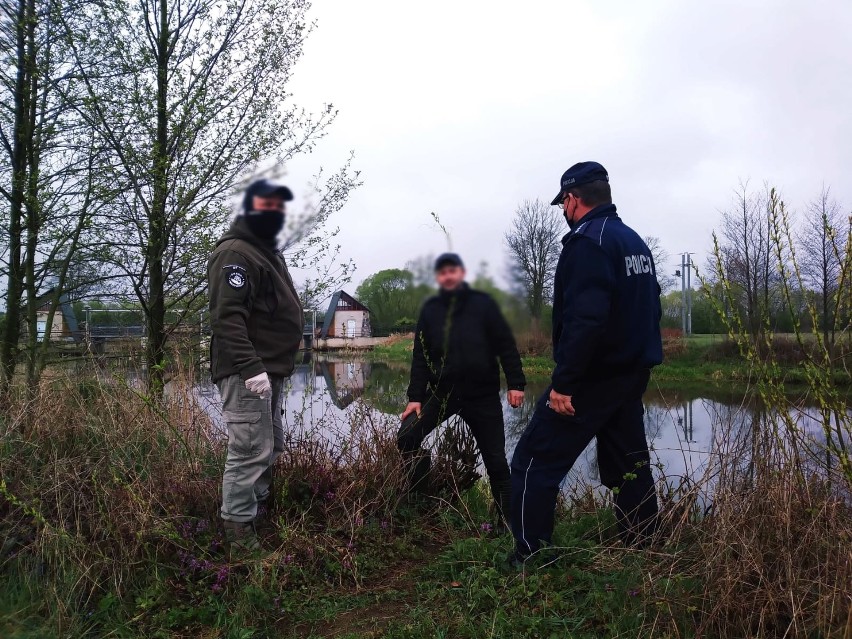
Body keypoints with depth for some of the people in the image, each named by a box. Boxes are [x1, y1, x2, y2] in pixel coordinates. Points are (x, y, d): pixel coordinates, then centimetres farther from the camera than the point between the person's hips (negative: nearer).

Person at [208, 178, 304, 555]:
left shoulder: (266, 252, 20)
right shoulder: (235, 252, -13)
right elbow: (227, 317, -24)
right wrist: (251, 367, -29)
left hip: (268, 370, 11)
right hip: (246, 372, -11)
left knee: (271, 445, 19)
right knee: (251, 449, -7)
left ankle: (257, 503, 34)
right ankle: (237, 525, 6)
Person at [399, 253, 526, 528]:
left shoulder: (482, 303, -3)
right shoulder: (430, 309, 4)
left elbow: (506, 345, -3)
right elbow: (420, 356, 3)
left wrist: (515, 383, -10)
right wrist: (415, 397, -2)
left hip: (483, 395, -2)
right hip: (442, 392, 2)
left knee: (496, 460, 4)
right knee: (406, 437, -8)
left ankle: (507, 521, 18)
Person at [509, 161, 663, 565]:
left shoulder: (587, 241, -15)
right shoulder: (635, 241, 14)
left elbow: (585, 320, -26)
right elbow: (650, 309, 18)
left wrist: (563, 384, -24)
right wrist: (635, 365, 22)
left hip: (593, 377, -9)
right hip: (633, 376, 9)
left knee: (533, 464, -3)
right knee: (629, 467, 17)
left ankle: (528, 560, 0)